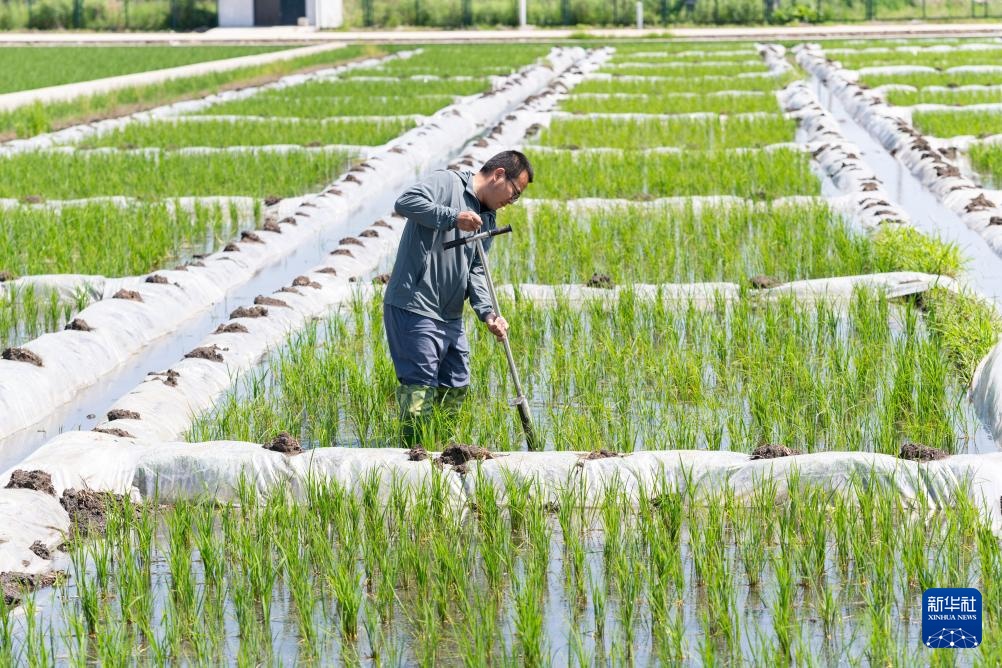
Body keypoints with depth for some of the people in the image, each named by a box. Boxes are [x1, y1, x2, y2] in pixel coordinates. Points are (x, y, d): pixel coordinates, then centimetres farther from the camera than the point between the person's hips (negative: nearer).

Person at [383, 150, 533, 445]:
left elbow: (475, 271, 16)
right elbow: (405, 202, -23)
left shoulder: (487, 219, 20)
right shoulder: (447, 183, -7)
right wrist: (453, 218, -26)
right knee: (420, 387, -13)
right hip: (413, 307, -9)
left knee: (456, 387, 14)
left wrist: (487, 313, 1)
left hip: (451, 317, 9)